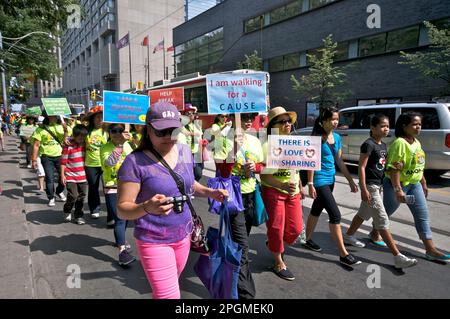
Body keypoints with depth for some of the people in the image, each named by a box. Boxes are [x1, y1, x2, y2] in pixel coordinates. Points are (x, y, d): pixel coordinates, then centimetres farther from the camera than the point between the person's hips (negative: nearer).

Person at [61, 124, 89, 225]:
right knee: (73, 196, -9)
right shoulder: (68, 146, -12)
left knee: (81, 197, 9)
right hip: (70, 176, -5)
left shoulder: (84, 144, 4)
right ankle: (67, 211, 20)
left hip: (82, 176, 5)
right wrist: (62, 175, -10)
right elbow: (63, 161, -8)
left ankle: (79, 216, 24)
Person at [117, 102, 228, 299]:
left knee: (164, 289, 23)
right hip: (154, 240, -6)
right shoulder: (136, 162, -19)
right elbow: (122, 209, -17)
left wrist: (210, 192, -2)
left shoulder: (185, 151, -1)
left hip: (183, 235, 6)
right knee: (169, 295, -3)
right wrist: (147, 207, -36)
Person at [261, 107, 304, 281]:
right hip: (273, 192, -7)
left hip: (293, 192, 7)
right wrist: (283, 185, -32)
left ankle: (273, 244, 40)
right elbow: (264, 176, -19)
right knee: (276, 228, 4)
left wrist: (300, 187, 22)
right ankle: (279, 263, 26)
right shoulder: (267, 146, -17)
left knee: (295, 228, 11)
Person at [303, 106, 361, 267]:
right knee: (335, 214, -7)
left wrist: (351, 180, 12)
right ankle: (343, 254, 2)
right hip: (320, 180, -7)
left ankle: (308, 240, 34)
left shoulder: (337, 137, 7)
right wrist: (310, 184, -17)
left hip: (330, 179, 7)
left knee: (317, 210, 18)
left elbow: (339, 161, 12)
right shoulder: (317, 138, -14)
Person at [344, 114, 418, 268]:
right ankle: (398, 257, -2)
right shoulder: (368, 144, -16)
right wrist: (364, 189, -21)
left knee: (364, 214, 21)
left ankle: (348, 236, 39)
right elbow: (361, 167, -19)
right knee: (382, 221, -6)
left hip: (378, 185, 9)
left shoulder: (383, 145, 10)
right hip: (370, 185, -9)